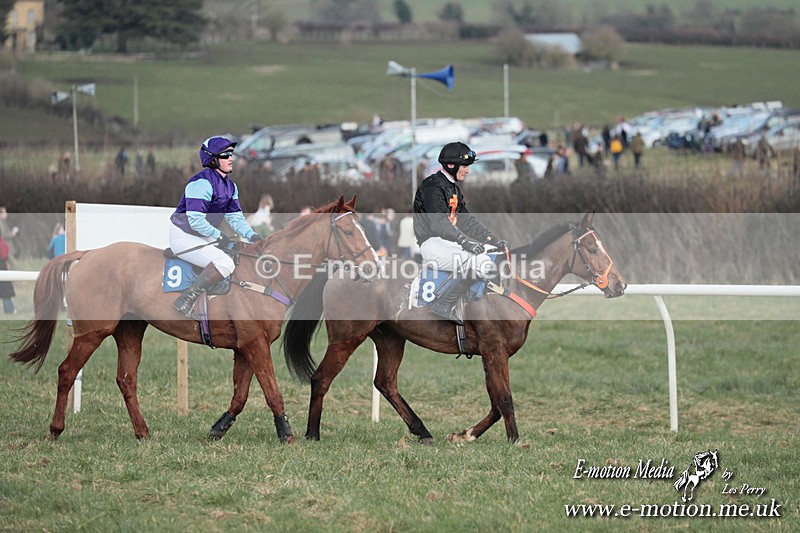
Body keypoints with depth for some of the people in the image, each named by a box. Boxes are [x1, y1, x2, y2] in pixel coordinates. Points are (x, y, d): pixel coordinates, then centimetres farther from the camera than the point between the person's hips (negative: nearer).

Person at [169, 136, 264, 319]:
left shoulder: (230, 186, 9)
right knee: (225, 263, -28)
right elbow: (195, 220, -26)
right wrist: (219, 236, -18)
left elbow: (236, 217, 13)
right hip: (183, 237, -10)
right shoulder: (202, 182, -21)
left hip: (204, 238, 10)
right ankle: (186, 300, -26)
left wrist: (252, 236, -4)